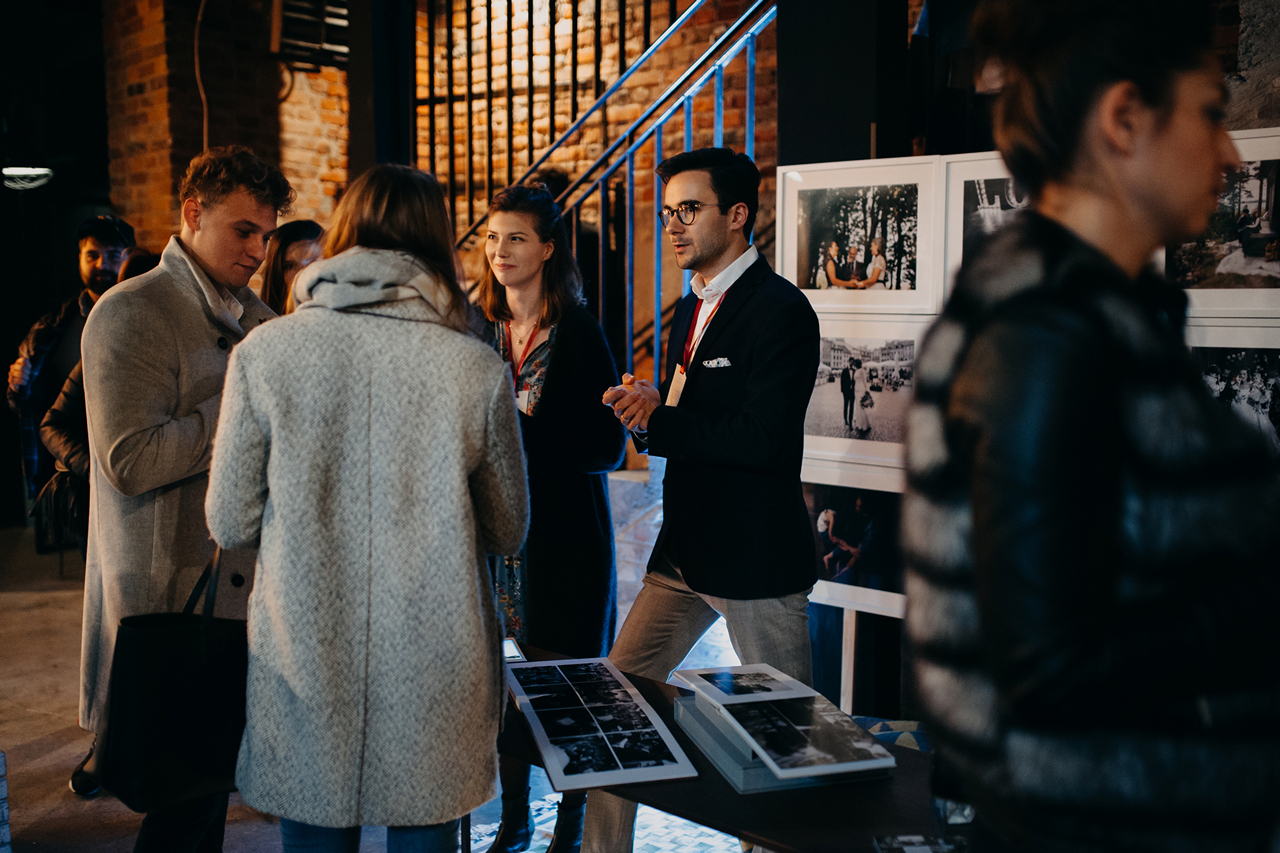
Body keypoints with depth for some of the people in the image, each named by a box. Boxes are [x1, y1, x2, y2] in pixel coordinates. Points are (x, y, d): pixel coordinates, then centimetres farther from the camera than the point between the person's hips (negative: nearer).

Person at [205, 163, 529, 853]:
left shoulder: (263, 351, -7)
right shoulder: (478, 368, -9)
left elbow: (230, 524, -1)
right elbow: (507, 532, 2)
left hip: (303, 659, 1)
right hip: (434, 669, 0)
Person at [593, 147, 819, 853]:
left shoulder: (781, 309, -14)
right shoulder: (690, 312, 14)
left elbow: (763, 438, -23)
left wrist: (656, 422, -18)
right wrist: (649, 407, -4)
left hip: (757, 557, -8)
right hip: (683, 552, 9)